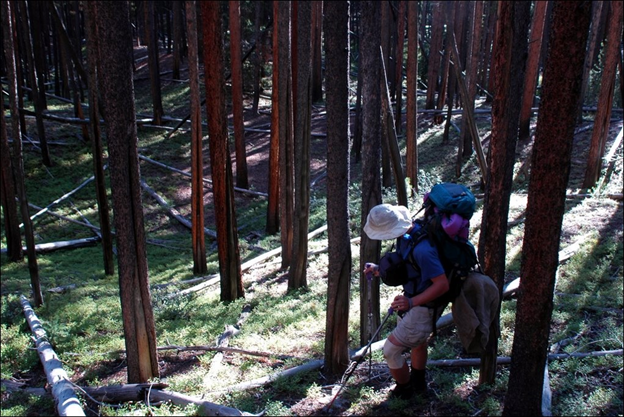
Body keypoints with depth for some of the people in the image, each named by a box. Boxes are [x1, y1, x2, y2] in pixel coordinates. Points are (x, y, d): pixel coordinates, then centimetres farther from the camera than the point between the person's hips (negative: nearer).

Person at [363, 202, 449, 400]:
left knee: (390, 350, 2)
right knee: (417, 342, 29)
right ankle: (418, 382, 53)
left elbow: (442, 284, -33)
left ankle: (404, 391, 26)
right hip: (414, 303, 10)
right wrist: (379, 270, -4)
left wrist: (412, 302, -36)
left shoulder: (422, 249, -37)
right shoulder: (406, 234, -8)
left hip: (422, 310, -10)